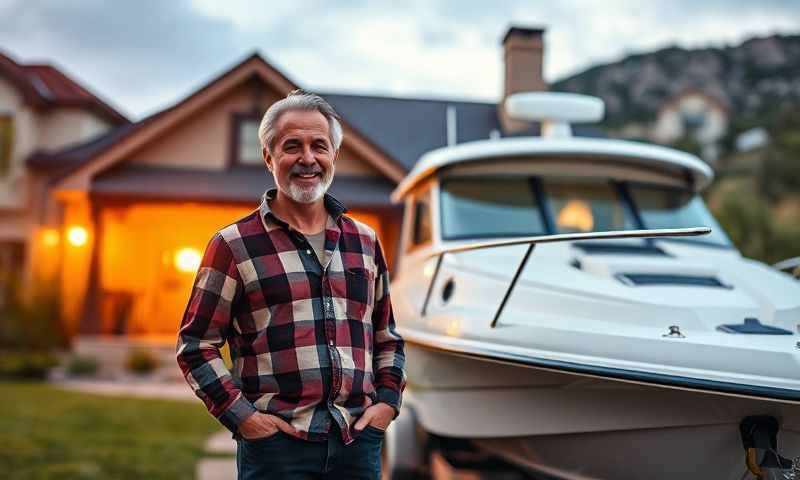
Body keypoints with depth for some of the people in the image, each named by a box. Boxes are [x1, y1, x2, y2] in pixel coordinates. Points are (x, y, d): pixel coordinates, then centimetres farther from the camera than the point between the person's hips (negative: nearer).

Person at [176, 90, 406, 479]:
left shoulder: (365, 241, 11)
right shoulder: (234, 245, -1)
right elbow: (195, 345, -1)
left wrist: (387, 400, 6)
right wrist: (239, 415, -9)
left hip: (358, 439, 4)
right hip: (276, 443, -3)